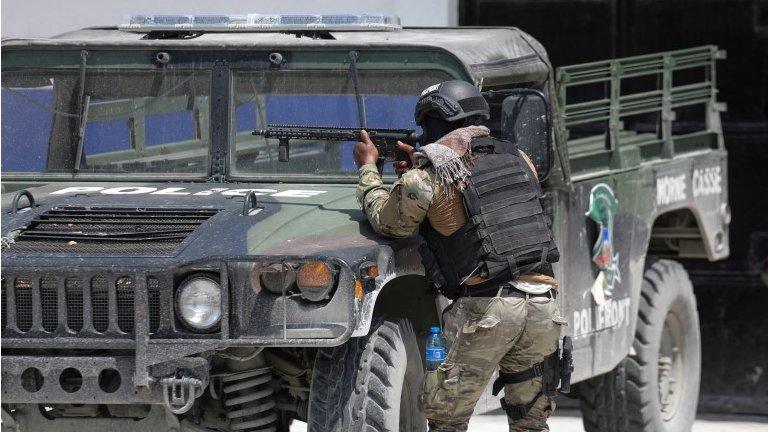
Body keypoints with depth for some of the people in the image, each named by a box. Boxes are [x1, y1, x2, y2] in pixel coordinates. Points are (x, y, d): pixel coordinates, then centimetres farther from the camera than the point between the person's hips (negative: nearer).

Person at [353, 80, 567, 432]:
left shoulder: (426, 180, -4)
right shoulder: (518, 161, 12)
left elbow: (386, 221, 12)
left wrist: (367, 168, 28)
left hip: (485, 310, -5)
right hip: (542, 306, 5)